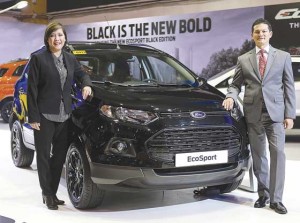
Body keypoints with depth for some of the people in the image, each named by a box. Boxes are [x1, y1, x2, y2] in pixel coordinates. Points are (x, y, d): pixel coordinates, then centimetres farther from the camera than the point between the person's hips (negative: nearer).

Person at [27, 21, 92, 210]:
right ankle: (47, 194, 14)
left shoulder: (70, 58, 10)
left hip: (65, 116, 5)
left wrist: (87, 84, 0)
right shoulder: (38, 59, -5)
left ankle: (53, 193, 23)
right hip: (45, 116, -5)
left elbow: (81, 74, 25)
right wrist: (33, 117, -11)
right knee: (44, 156, 4)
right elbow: (32, 89, -7)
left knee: (59, 157, 11)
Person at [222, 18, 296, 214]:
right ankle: (263, 193, 21)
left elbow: (289, 87, 5)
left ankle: (276, 198, -3)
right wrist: (231, 97, -10)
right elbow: (236, 84, 13)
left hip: (275, 112, -1)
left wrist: (290, 114, -1)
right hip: (253, 114, 1)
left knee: (278, 152, -9)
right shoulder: (243, 60, 10)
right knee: (258, 155, 8)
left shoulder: (283, 57, 7)